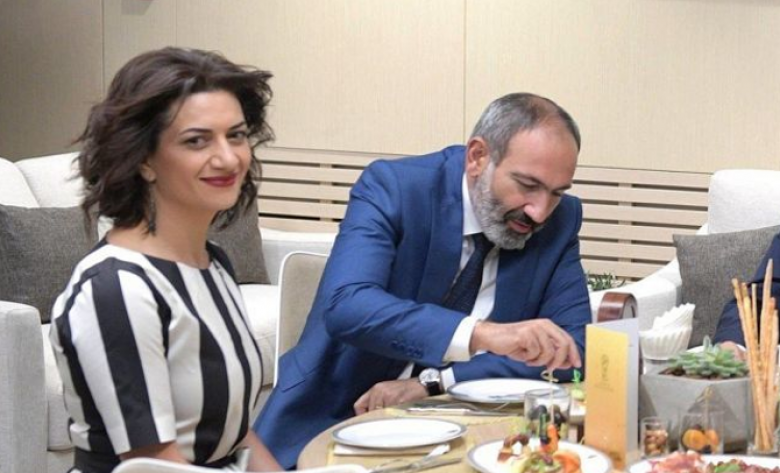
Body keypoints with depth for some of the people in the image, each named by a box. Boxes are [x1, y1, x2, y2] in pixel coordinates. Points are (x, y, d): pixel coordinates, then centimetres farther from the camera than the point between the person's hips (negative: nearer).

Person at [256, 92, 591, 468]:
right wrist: (483, 334, -42)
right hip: (339, 421, -3)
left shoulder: (560, 220, -2)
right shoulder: (391, 187, -13)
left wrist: (433, 383, -18)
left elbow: (572, 348, -6)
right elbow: (345, 307, -28)